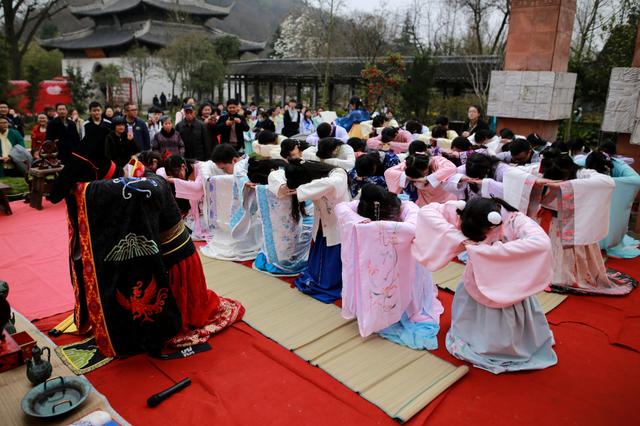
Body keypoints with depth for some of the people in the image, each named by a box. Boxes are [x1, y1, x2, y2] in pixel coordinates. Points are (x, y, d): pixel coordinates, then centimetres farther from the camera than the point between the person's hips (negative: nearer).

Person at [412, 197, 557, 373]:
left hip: (509, 293, -2)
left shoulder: (516, 221, -29)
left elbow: (542, 244, -48)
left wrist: (490, 250, -46)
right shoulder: (469, 214, -21)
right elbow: (427, 211, -23)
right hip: (476, 289, 3)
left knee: (503, 345, 9)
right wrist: (458, 238, -36)